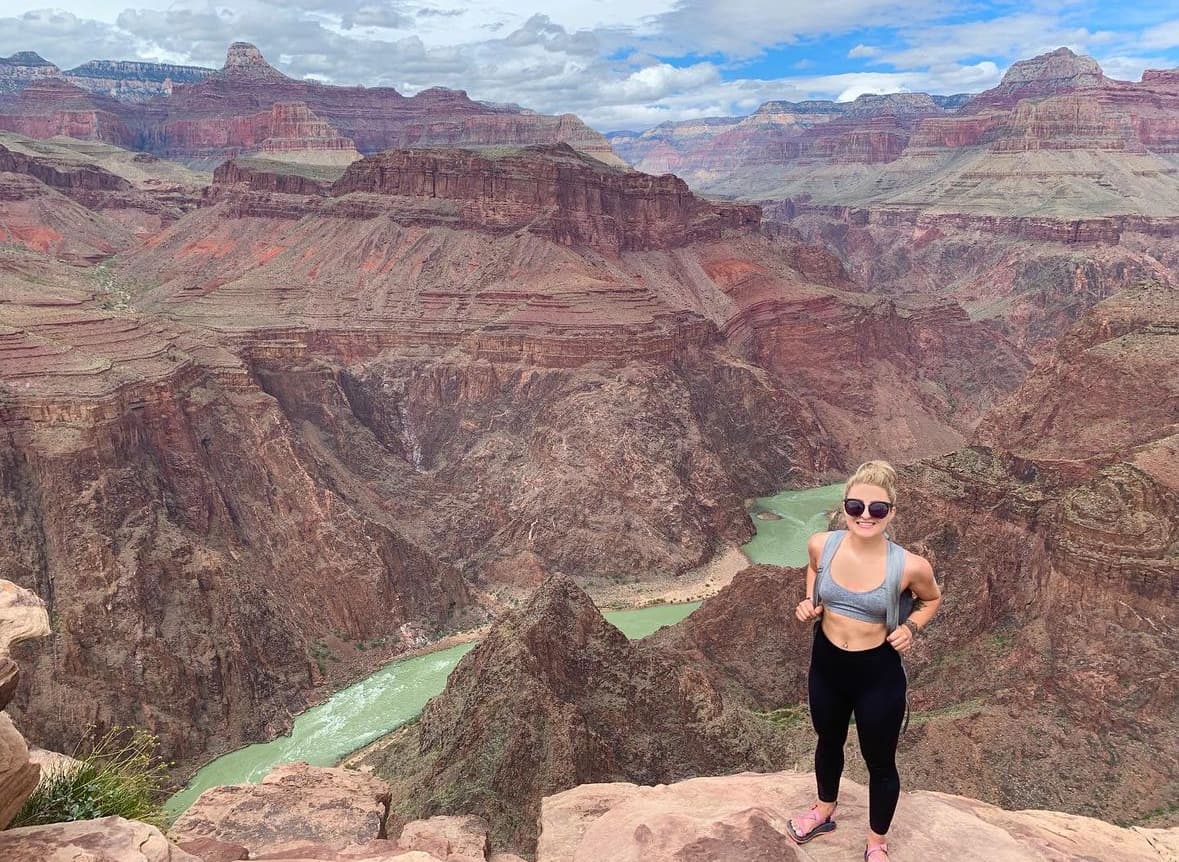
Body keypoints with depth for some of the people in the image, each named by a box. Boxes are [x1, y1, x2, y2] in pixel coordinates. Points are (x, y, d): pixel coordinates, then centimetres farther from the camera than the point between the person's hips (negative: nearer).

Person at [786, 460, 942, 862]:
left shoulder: (909, 566, -24)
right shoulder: (821, 544, -17)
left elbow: (932, 599, 0)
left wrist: (911, 627, -18)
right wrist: (809, 603, -7)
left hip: (879, 675, -3)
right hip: (825, 665, 3)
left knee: (880, 763, 19)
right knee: (828, 743, 29)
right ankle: (824, 811, 59)